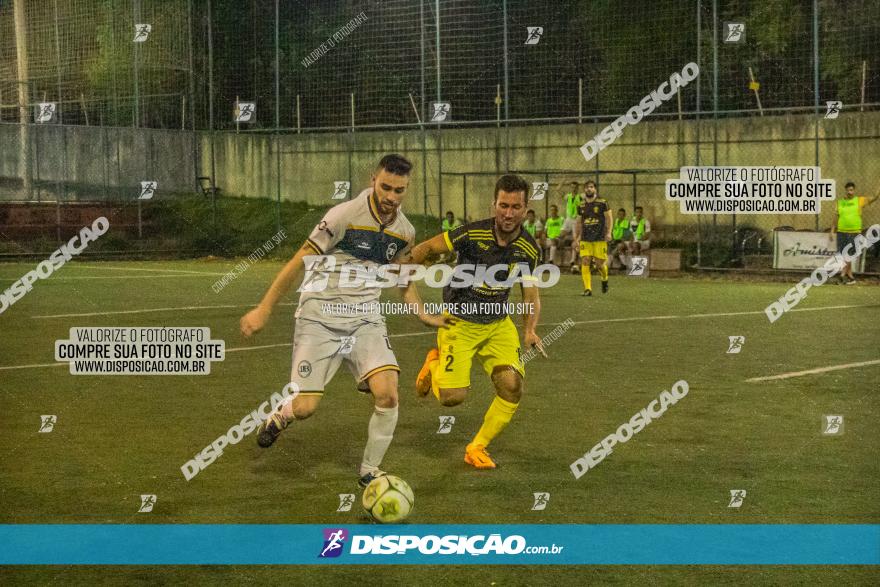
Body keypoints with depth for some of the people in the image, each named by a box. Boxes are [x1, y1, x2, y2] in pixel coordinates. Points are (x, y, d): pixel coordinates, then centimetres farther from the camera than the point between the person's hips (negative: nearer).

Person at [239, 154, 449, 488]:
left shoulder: (405, 232, 4)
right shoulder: (346, 215, -15)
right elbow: (299, 261, -10)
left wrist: (423, 316, 17)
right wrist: (263, 310, -10)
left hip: (366, 319, 4)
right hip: (319, 319, -4)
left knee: (387, 394, -17)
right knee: (305, 408, -9)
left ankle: (369, 472, 4)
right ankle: (280, 417, 31)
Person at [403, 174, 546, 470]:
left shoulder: (529, 248, -9)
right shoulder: (472, 234, -22)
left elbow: (530, 291, 6)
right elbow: (426, 248, -8)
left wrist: (530, 330, -7)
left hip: (498, 324, 4)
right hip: (459, 323, -4)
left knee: (512, 386, -14)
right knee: (452, 397, -14)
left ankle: (477, 448, 9)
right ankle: (434, 364, 24)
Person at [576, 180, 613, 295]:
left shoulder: (602, 203, 0)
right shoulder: (581, 205, 11)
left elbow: (608, 218, -1)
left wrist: (608, 232, -11)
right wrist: (578, 236, 16)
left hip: (600, 238, -3)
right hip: (585, 238, 3)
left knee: (600, 263, -2)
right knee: (585, 262, -9)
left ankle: (605, 280, 31)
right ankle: (588, 289, -8)